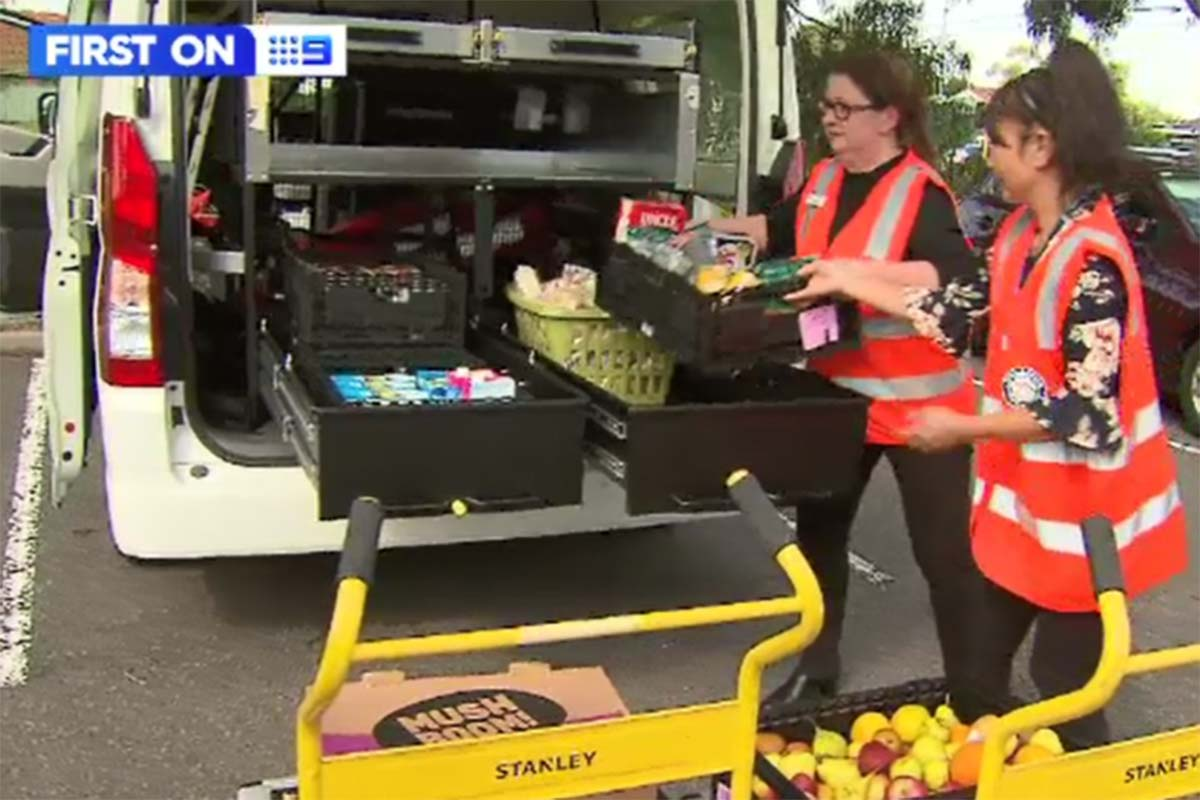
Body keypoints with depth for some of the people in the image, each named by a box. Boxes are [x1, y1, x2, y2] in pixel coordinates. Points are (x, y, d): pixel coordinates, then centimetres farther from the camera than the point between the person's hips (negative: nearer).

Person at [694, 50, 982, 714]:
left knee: (942, 550, 2)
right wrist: (713, 229, 12)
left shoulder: (920, 193, -17)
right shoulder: (825, 180, 6)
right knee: (819, 529, 17)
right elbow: (779, 229, 24)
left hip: (917, 402, -7)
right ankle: (817, 667, 35)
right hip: (839, 393, 8)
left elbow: (952, 277, -31)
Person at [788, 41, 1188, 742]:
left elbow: (1086, 416, -27)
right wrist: (854, 282, 14)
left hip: (1079, 511, -9)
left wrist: (963, 428, -18)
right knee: (983, 659, 22)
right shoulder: (1023, 233, 2)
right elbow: (959, 313, 12)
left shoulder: (1093, 258, -26)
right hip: (1020, 495, 9)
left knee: (1063, 692, 7)